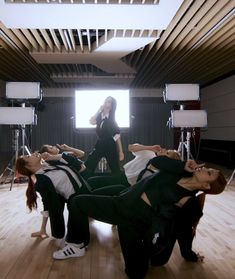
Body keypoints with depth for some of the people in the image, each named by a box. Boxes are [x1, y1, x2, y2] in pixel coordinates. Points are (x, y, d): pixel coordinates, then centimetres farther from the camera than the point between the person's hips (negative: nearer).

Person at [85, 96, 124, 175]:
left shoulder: (112, 119, -6)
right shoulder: (99, 116, 7)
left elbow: (117, 136, -5)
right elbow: (91, 121, -13)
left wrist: (121, 152, -7)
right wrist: (99, 110, -9)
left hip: (110, 146, -4)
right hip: (99, 145, 5)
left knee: (115, 170, 3)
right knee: (87, 166, -2)